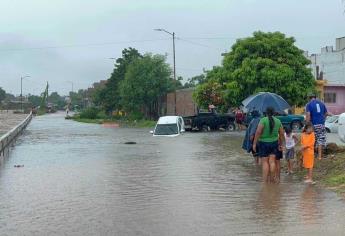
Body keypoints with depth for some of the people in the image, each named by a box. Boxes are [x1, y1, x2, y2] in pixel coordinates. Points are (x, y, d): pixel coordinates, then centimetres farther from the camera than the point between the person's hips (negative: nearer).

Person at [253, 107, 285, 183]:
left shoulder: (263, 120, -12)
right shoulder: (278, 121, 3)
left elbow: (258, 132, -20)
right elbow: (281, 134, 7)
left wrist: (254, 143, -15)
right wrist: (280, 144, 18)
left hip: (263, 143, -4)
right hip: (274, 143, 4)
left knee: (265, 162, 1)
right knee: (272, 161, 9)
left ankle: (265, 180, 1)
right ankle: (272, 178, 11)